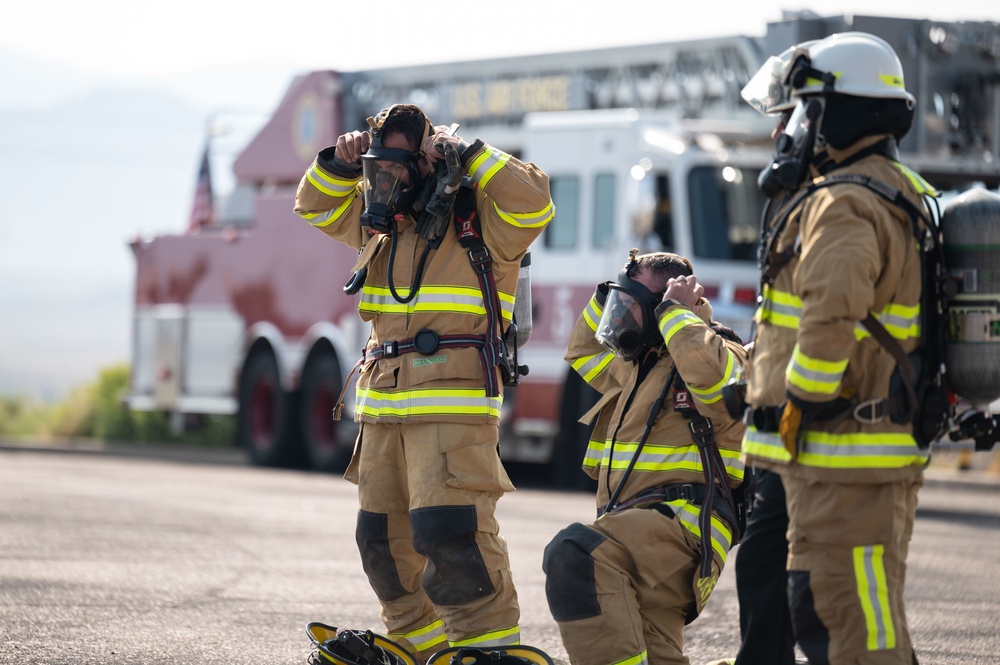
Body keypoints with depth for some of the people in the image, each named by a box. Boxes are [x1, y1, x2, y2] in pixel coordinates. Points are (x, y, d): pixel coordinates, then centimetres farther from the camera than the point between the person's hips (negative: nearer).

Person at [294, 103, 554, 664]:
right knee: (385, 537, 12)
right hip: (384, 405, 8)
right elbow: (316, 206, 29)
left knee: (450, 532, -20)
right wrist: (341, 164, 10)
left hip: (453, 405, -8)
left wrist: (466, 154, -16)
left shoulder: (478, 219, -2)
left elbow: (531, 202, -20)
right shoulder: (383, 224, 18)